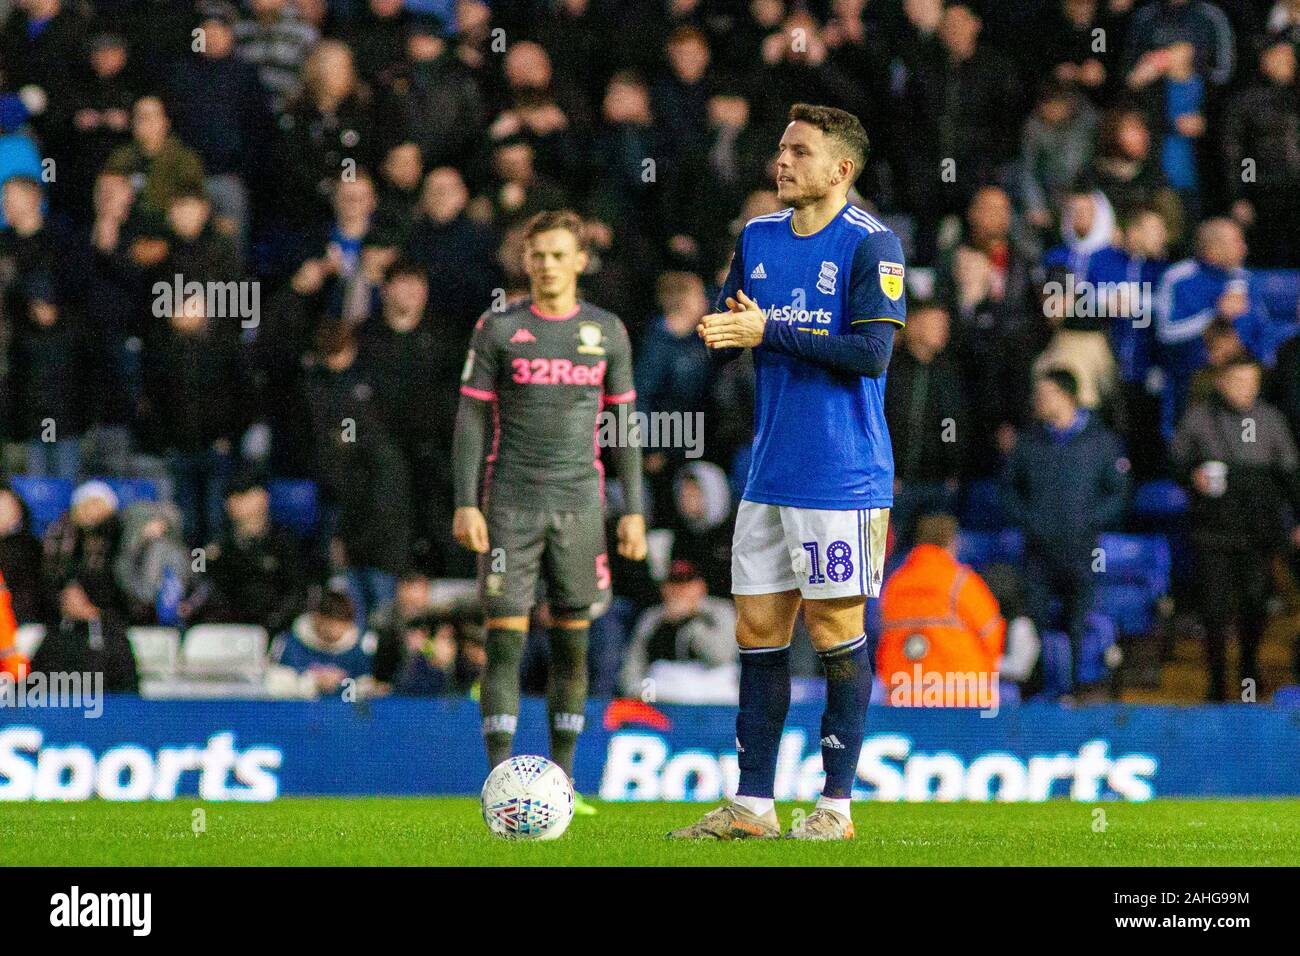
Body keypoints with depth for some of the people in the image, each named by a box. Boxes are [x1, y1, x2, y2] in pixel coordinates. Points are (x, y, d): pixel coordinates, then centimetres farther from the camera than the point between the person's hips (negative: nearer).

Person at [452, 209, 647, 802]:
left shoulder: (607, 331, 6)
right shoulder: (498, 329, 1)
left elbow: (624, 423, 10)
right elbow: (471, 418, 0)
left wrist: (634, 511, 5)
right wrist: (465, 504, -9)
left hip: (579, 504, 2)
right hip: (510, 504, -2)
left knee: (572, 642, 4)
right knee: (504, 640, -6)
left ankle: (561, 778, 11)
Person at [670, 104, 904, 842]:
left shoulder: (870, 243, -9)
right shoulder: (758, 238, 12)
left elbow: (872, 351, -17)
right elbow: (729, 332, 16)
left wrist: (770, 331, -17)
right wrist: (729, 327, -9)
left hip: (843, 476, -6)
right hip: (771, 473, 7)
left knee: (835, 628, -1)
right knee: (758, 629, 6)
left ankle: (838, 803, 6)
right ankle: (753, 804, 11)